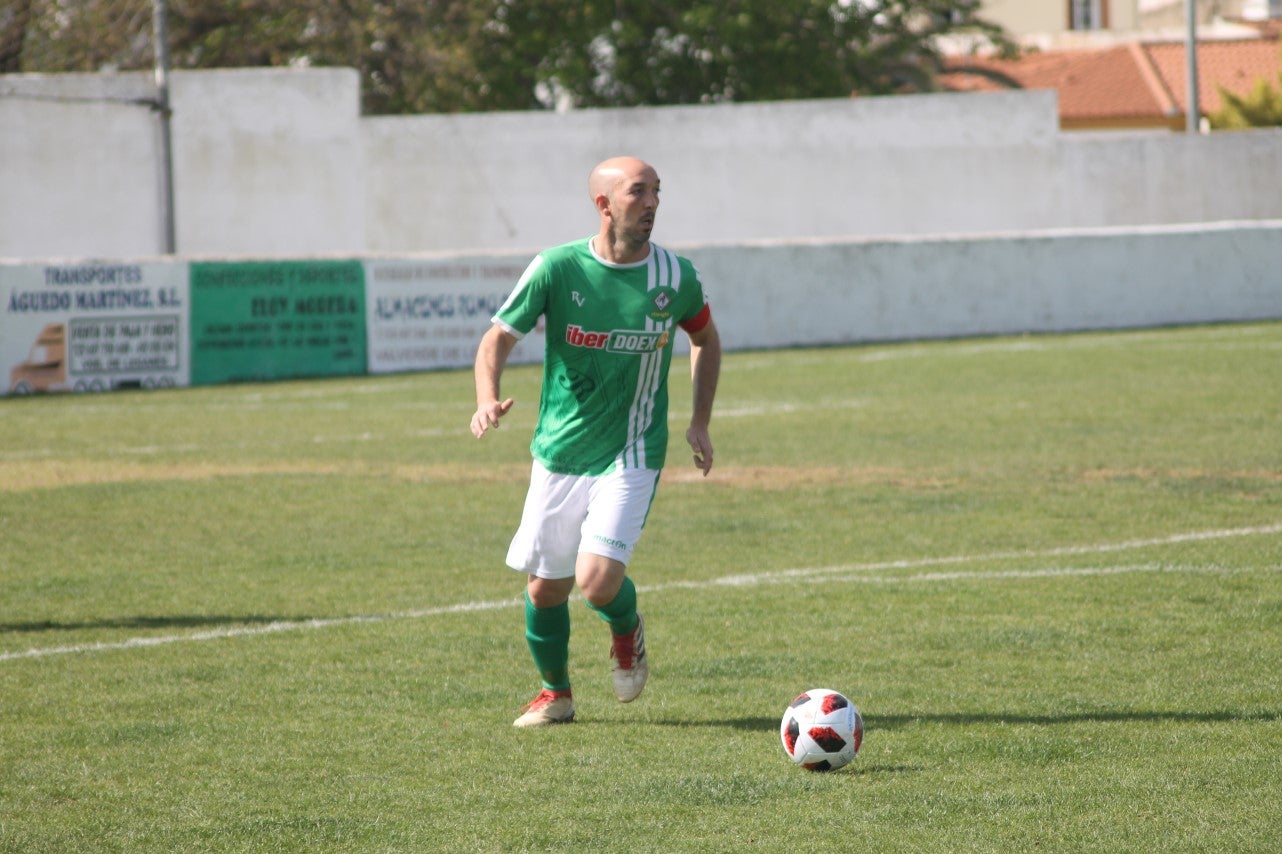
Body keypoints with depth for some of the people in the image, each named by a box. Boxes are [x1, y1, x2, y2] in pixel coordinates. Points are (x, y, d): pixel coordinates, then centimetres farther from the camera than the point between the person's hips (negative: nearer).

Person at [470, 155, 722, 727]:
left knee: (598, 581, -18)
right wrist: (488, 399, -27)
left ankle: (627, 631, 18)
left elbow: (705, 339, 15)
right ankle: (555, 693, 32)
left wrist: (700, 422, 7)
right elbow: (498, 337, -7)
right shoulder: (557, 268, -10)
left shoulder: (676, 276, -4)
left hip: (630, 458, -1)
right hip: (558, 457, 1)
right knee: (545, 589, 7)